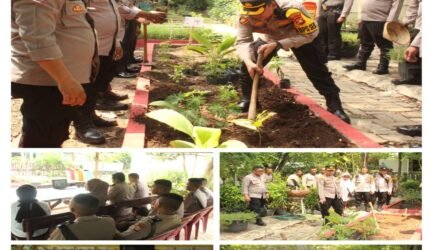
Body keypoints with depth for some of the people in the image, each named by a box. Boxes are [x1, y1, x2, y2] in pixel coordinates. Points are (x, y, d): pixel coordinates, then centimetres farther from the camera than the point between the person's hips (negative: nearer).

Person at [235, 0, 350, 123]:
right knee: (249, 65, -10)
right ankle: (247, 99, 10)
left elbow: (310, 34, -35)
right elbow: (242, 42, -30)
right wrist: (248, 61, -52)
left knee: (315, 68, -10)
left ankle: (334, 104, 0)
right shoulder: (245, 17, -35)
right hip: (270, 38, 3)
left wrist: (277, 44, -42)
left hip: (302, 36, -3)